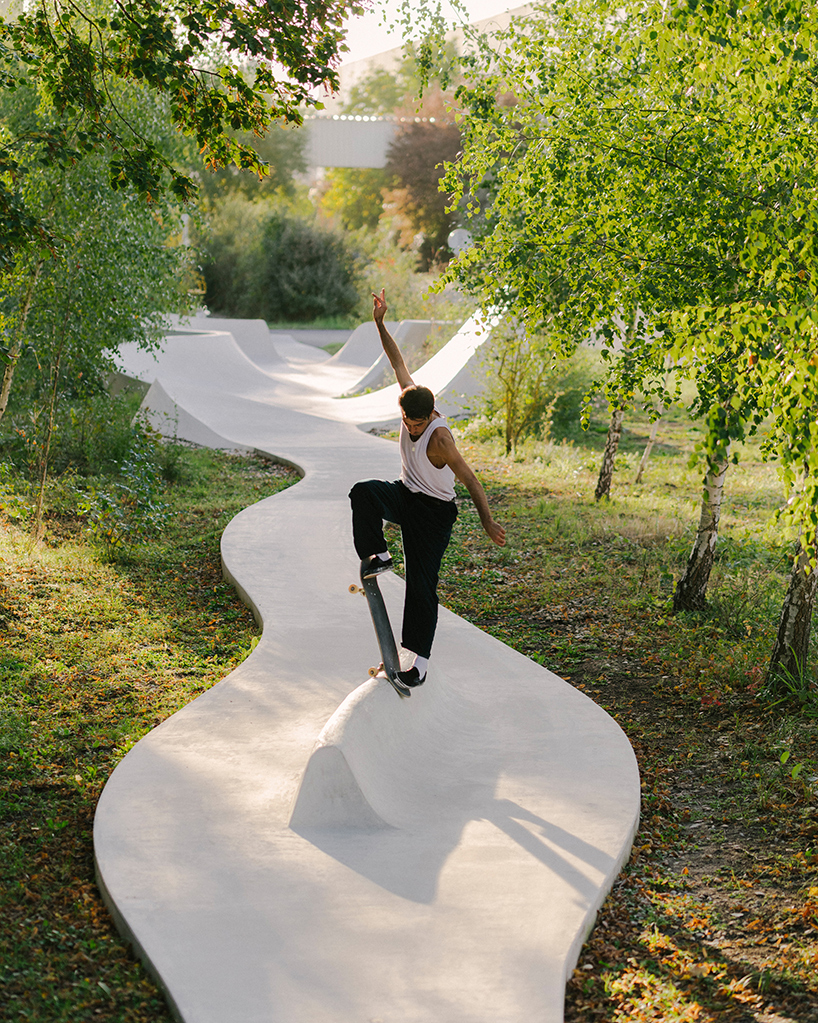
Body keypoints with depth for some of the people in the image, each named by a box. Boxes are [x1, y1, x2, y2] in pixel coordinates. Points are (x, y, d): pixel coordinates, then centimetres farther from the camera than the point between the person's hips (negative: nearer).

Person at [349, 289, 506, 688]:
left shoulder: (440, 437, -30)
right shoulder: (410, 401, -12)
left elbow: (469, 479, -26)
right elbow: (399, 362, 0)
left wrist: (488, 522, -25)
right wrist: (380, 324, -3)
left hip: (433, 511, -6)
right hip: (404, 494, 6)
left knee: (421, 584, -5)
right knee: (363, 492, -27)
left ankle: (419, 658, 4)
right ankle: (376, 556, -10)